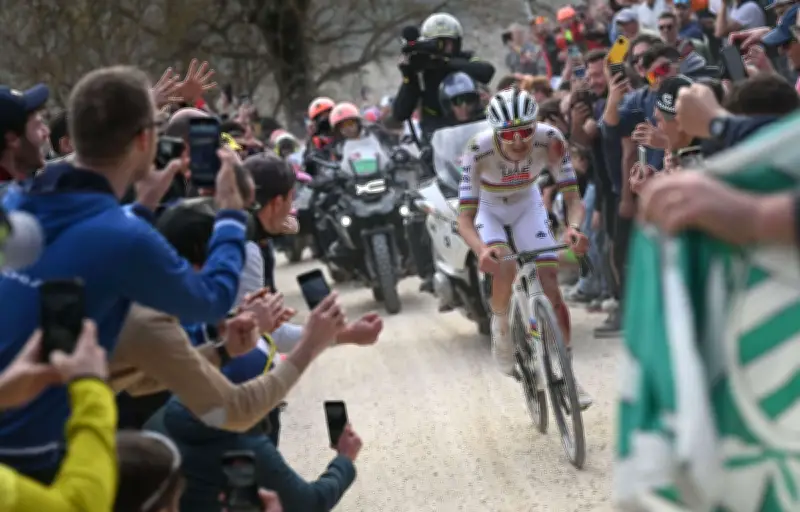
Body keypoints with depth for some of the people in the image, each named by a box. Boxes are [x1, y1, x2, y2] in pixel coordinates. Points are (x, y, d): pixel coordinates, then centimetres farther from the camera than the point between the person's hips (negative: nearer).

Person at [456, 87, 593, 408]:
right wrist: (481, 249, -57)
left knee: (551, 286, -9)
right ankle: (501, 324, 1)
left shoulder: (550, 140, -32)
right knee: (504, 268, -30)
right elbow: (465, 218, -36)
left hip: (527, 205, 2)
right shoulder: (479, 150, -36)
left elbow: (573, 199, -29)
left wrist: (574, 227, -52)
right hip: (488, 210, -2)